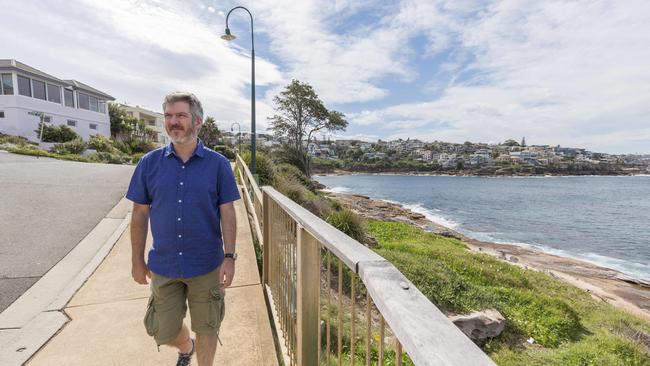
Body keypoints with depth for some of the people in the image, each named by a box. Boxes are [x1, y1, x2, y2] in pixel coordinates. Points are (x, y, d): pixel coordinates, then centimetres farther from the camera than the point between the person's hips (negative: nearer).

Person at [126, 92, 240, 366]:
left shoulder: (218, 164, -7)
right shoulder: (149, 163, -2)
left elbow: (228, 214, -7)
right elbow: (140, 214, 4)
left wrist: (229, 257, -12)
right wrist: (137, 260, 6)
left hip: (207, 266, -2)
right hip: (164, 266, 2)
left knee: (206, 328, 13)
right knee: (163, 332, 17)